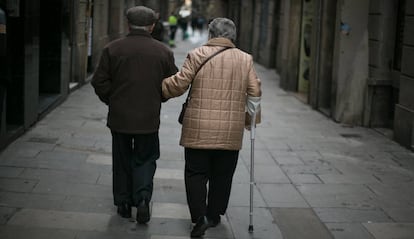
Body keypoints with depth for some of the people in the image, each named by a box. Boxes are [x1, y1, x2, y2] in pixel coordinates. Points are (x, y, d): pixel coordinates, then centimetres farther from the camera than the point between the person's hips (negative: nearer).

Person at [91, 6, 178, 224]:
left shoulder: (112, 49, -5)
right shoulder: (163, 52, -4)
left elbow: (99, 81, -4)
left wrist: (111, 100, 11)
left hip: (119, 116, 1)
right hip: (148, 118, 0)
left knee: (122, 160, 15)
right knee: (144, 159, 12)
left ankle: (123, 203, 21)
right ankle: (143, 198, -5)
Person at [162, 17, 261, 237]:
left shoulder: (197, 55, -4)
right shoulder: (245, 59, 4)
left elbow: (178, 84, -7)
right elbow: (255, 93, 6)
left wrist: (160, 88, 12)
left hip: (198, 130, -2)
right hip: (230, 132, 2)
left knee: (196, 173, 6)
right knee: (222, 175, 15)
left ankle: (200, 216, -5)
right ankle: (214, 215, 24)